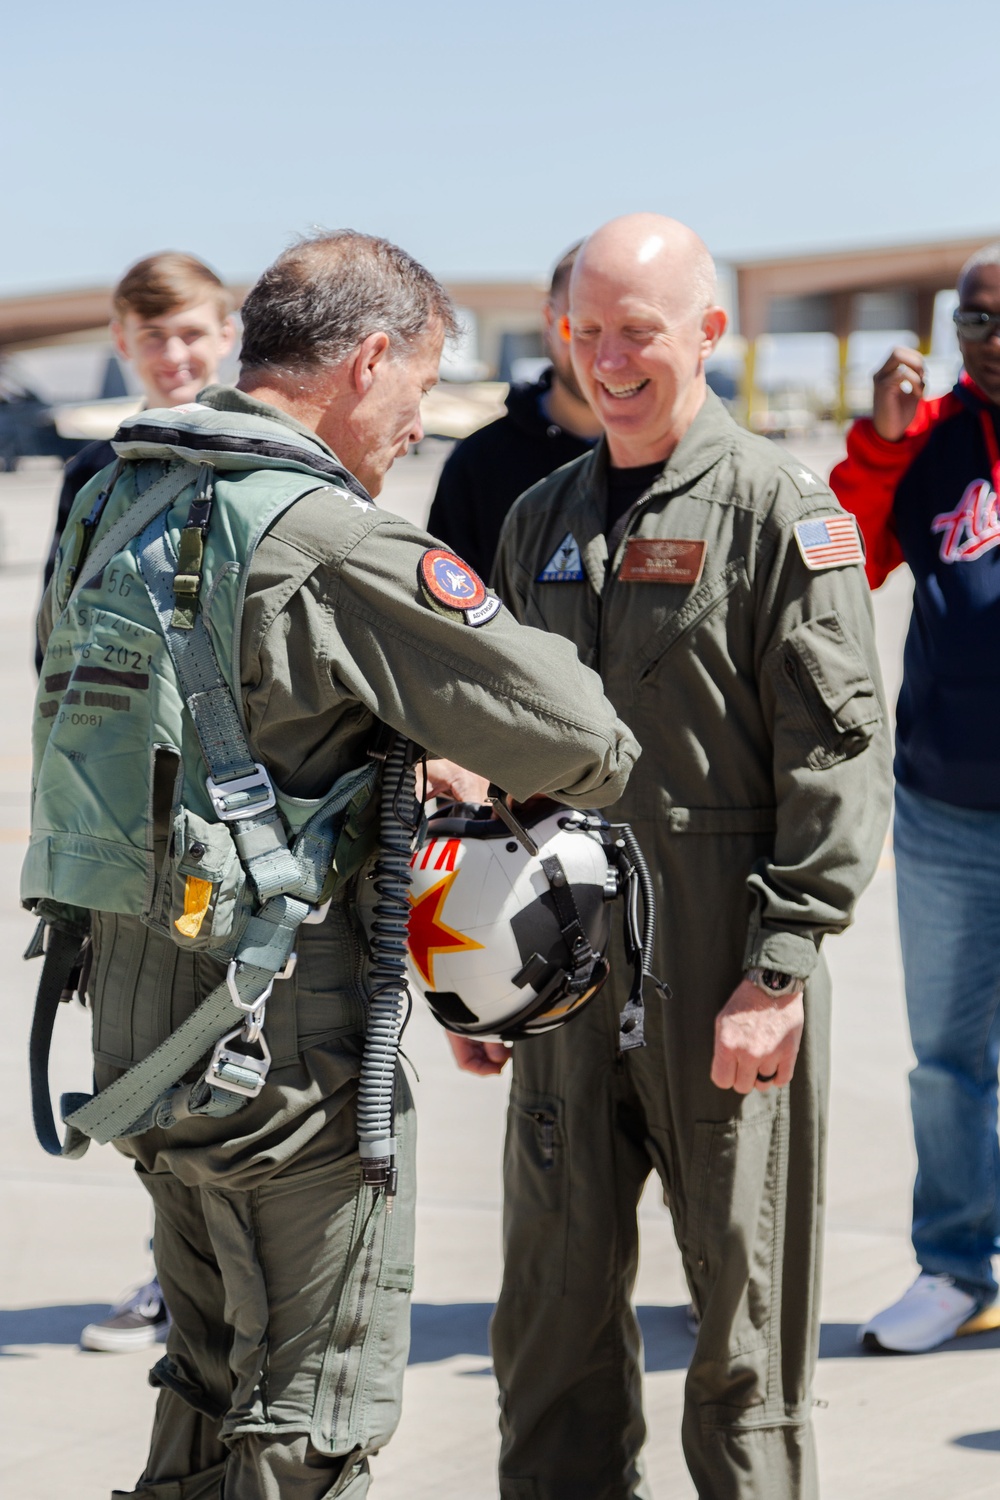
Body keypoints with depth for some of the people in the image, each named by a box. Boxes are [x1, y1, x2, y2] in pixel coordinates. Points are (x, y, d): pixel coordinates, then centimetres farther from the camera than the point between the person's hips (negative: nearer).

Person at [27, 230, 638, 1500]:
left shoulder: (117, 507, 9)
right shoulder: (327, 539, -18)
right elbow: (565, 726, -18)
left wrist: (391, 759, 16)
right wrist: (605, 771, 5)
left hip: (129, 995, 8)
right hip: (280, 1028, -8)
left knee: (211, 1383, 21)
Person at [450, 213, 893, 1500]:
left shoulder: (780, 513, -5)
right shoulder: (541, 520, 14)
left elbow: (840, 755, -10)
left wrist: (780, 971, -16)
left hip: (725, 980, -5)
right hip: (566, 969, 6)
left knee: (744, 1309, 5)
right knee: (554, 1311, 10)